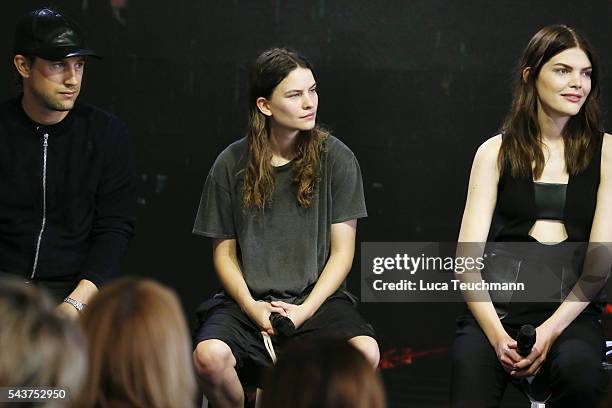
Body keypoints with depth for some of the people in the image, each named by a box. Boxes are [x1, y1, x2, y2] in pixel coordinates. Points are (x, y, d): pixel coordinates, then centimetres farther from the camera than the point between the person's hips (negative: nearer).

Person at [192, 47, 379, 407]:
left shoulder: (336, 158, 1)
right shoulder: (232, 165, 3)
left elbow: (342, 250, 1)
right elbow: (224, 252, 8)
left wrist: (304, 310, -12)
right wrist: (253, 308, -9)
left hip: (317, 298, 0)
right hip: (249, 300, 0)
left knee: (365, 353, -30)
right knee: (209, 357, -31)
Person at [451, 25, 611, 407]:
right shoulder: (497, 152, 11)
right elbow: (467, 255, 4)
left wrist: (550, 332, -14)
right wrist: (496, 334, -12)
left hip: (570, 307, 0)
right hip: (496, 304, 0)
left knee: (581, 374, -33)